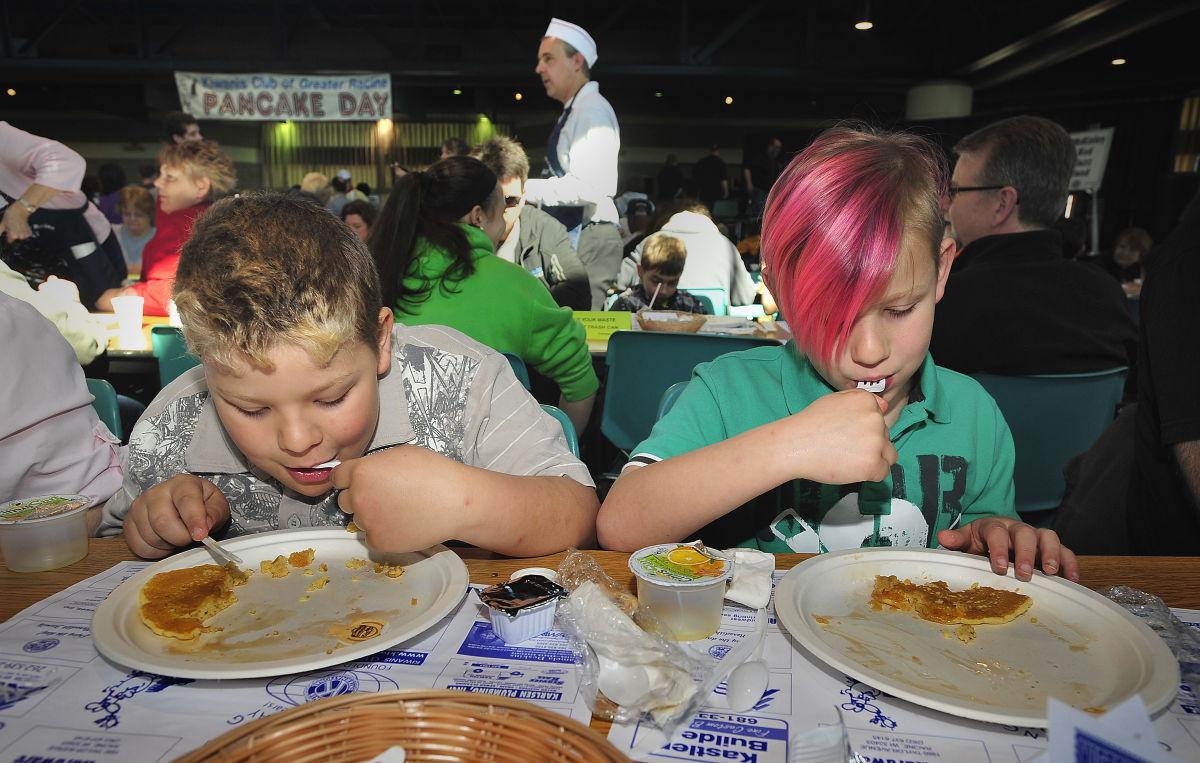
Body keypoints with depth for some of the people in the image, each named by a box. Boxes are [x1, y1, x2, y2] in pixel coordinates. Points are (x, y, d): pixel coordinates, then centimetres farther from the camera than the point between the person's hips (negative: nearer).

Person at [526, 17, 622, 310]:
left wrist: (527, 189, -18)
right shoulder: (573, 112, 19)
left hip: (589, 238, -9)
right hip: (571, 236, 9)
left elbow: (586, 187, -22)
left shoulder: (593, 110, -10)